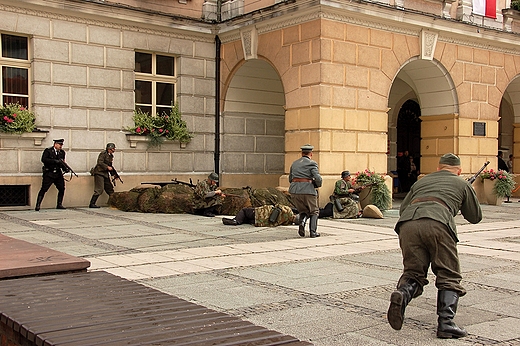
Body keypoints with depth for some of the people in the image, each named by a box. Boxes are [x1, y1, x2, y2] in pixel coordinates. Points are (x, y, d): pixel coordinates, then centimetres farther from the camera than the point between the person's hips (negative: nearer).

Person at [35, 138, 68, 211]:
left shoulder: (62, 152, 13)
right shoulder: (48, 150, -3)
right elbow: (43, 159, -16)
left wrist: (65, 169, -3)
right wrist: (55, 161, -23)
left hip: (58, 174, 5)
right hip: (49, 173, -5)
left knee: (62, 188, 1)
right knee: (44, 189, -8)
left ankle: (59, 204, 14)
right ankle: (38, 205, -5)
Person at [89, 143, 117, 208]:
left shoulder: (111, 155, 16)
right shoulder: (103, 153, -9)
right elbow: (100, 163, -19)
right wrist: (107, 167, -23)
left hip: (105, 174, 9)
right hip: (99, 173, -9)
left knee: (110, 189, 10)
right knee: (99, 190, -12)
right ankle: (92, 204, -9)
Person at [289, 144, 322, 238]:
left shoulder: (294, 163, 16)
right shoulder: (312, 163, -2)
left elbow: (290, 179, 25)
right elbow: (318, 179, -11)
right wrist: (317, 184, 10)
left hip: (294, 191, 4)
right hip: (308, 191, -4)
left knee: (303, 211, 21)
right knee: (314, 211, 15)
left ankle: (302, 222, -9)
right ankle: (313, 232, 3)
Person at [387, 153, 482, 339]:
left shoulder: (421, 181, 35)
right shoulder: (462, 184, 28)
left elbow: (402, 209, 35)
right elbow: (475, 217, 37)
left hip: (407, 225, 3)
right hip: (437, 224, -3)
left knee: (413, 273, 13)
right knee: (449, 277, 9)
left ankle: (402, 294, -18)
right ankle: (446, 323, -7)